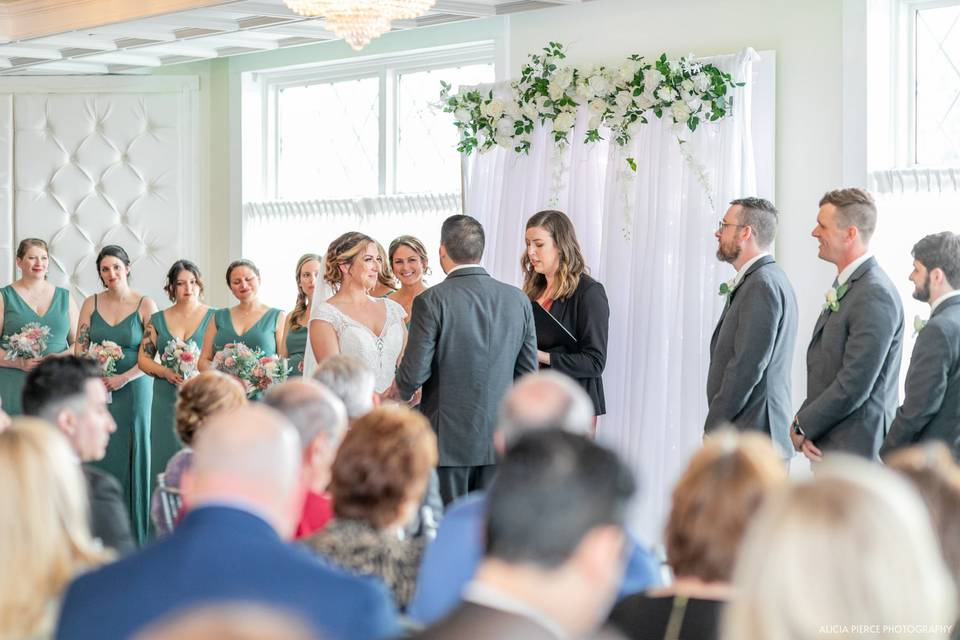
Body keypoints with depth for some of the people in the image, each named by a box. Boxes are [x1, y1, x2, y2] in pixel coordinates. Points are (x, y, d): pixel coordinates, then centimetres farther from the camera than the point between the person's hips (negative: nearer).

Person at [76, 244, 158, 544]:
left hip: (132, 389, -3)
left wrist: (123, 378, -15)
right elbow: (80, 349, 7)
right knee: (98, 457, 0)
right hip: (96, 391, 3)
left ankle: (133, 530, 5)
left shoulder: (145, 306, -2)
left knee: (130, 456, -1)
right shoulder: (91, 304, 7)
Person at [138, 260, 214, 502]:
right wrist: (166, 372, -9)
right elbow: (143, 358, 9)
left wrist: (202, 374, -17)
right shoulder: (158, 320, 11)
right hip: (167, 402, 2)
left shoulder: (213, 317, 4)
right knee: (168, 463, 1)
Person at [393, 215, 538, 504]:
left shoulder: (431, 301, -11)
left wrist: (400, 391, 10)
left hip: (448, 439, -4)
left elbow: (415, 373, -12)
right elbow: (528, 371, 7)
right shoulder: (518, 300, 3)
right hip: (499, 440, 4)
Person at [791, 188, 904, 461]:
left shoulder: (875, 296, -17)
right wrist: (803, 424, 1)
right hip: (827, 446, 9)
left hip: (854, 451, -9)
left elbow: (854, 385, -20)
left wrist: (802, 426, -9)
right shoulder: (844, 285, 15)